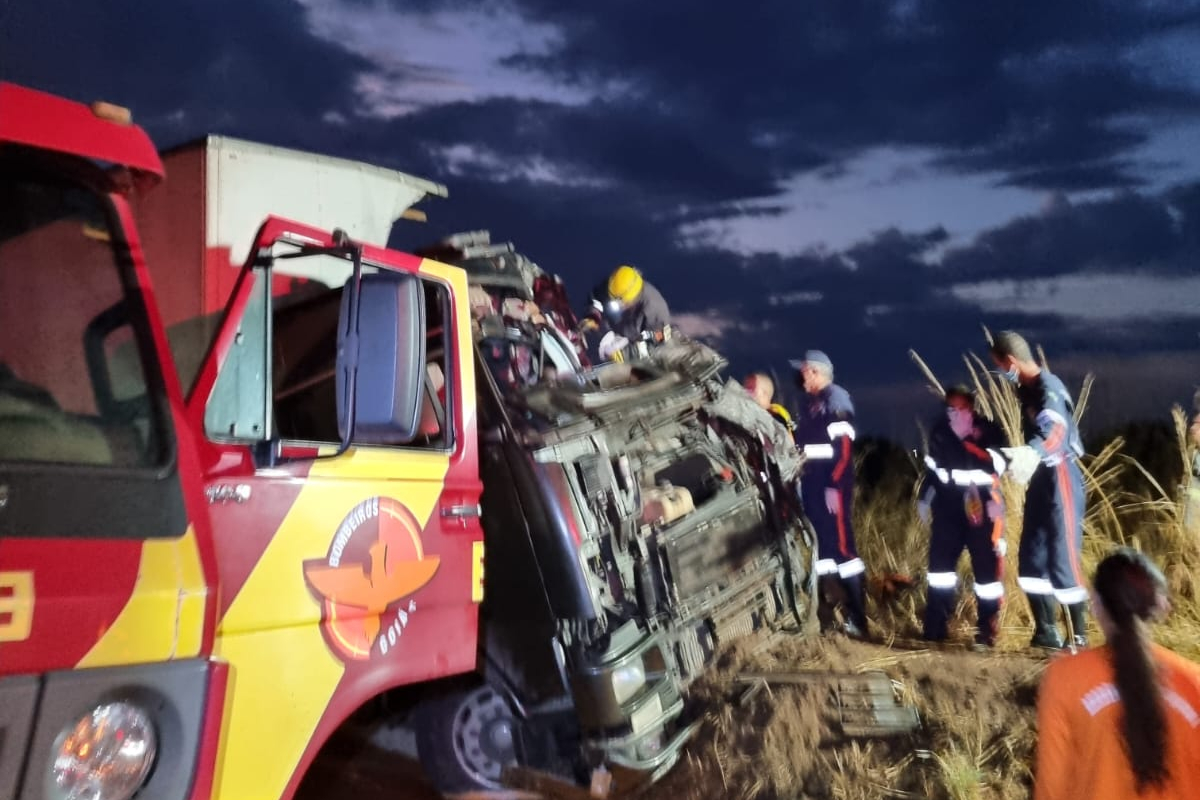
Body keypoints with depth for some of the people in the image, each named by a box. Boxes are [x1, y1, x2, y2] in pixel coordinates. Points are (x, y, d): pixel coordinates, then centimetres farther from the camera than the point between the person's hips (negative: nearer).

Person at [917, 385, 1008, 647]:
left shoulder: (989, 430, -7)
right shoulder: (940, 430, 7)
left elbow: (995, 465, -19)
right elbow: (932, 466, 17)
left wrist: (966, 439, -27)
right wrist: (924, 498, 17)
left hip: (981, 506, -4)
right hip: (947, 505, 4)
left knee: (986, 564, 0)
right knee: (940, 562, 6)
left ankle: (987, 631, 12)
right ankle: (934, 629, 15)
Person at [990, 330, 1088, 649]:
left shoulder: (1048, 388, -20)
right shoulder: (1026, 388, 9)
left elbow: (1055, 431, -41)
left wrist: (1031, 454, -58)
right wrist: (1022, 457, 35)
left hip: (1061, 479, -9)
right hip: (1040, 479, 9)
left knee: (1063, 560, -5)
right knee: (1032, 560, 11)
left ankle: (1079, 638, 7)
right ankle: (1047, 633, 22)